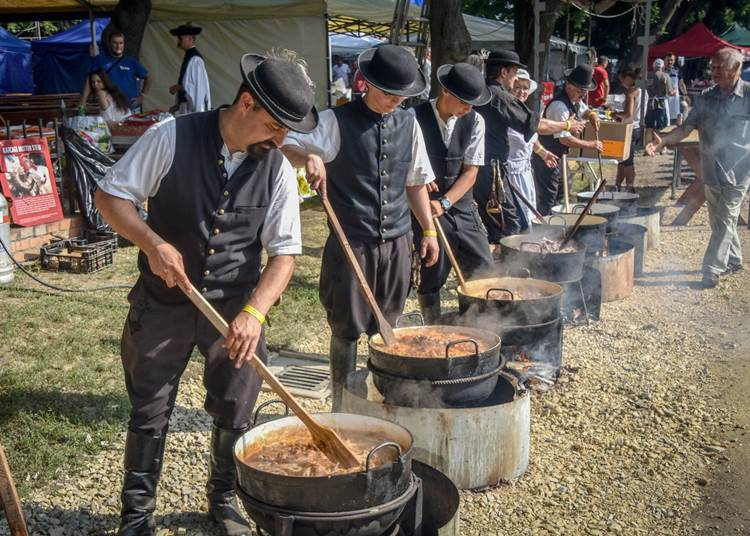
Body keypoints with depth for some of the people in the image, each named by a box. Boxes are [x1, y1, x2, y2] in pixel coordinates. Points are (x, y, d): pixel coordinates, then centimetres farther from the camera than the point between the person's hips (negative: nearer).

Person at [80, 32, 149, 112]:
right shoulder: (100, 59, 3)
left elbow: (147, 78, 16)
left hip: (132, 107, 2)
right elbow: (89, 81, -2)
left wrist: (142, 96, 3)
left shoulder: (131, 61, 8)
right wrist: (83, 102, -11)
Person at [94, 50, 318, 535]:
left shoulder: (278, 169, -6)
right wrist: (153, 244, -22)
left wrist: (254, 312, -20)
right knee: (150, 415, 11)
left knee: (235, 417, 12)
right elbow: (110, 195, -6)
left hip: (238, 309, 2)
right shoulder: (173, 137, -13)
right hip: (163, 303, -2)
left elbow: (284, 253, -6)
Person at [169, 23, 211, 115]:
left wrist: (179, 87, -11)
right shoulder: (187, 57, 12)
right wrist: (178, 105, 13)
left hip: (193, 108, -8)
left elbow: (198, 86, -18)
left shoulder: (195, 60, -15)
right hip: (185, 107, 8)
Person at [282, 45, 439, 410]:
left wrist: (429, 230, 14)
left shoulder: (408, 124, 9)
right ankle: (342, 408, 19)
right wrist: (309, 157, -35)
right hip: (351, 243, -4)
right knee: (347, 329, 4)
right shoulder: (338, 121, -7)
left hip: (397, 243, 4)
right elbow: (287, 148, -14)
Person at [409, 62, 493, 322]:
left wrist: (444, 203, -14)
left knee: (484, 270, 3)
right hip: (426, 206, -3)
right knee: (431, 278, 2)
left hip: (461, 203, 4)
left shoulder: (475, 121, -2)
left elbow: (470, 172, -2)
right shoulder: (415, 118, -12)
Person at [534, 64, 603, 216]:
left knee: (559, 194, 19)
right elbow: (564, 138, -30)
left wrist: (592, 115, 1)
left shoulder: (575, 100, 3)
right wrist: (591, 144, -22)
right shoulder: (559, 106, -27)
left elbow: (584, 111, 26)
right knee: (547, 198, -8)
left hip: (558, 156, 10)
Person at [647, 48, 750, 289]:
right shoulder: (706, 98, 4)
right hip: (711, 170, 5)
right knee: (719, 221, 16)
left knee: (724, 223, -4)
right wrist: (663, 141, -15)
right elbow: (687, 127, 1)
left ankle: (712, 270, 0)